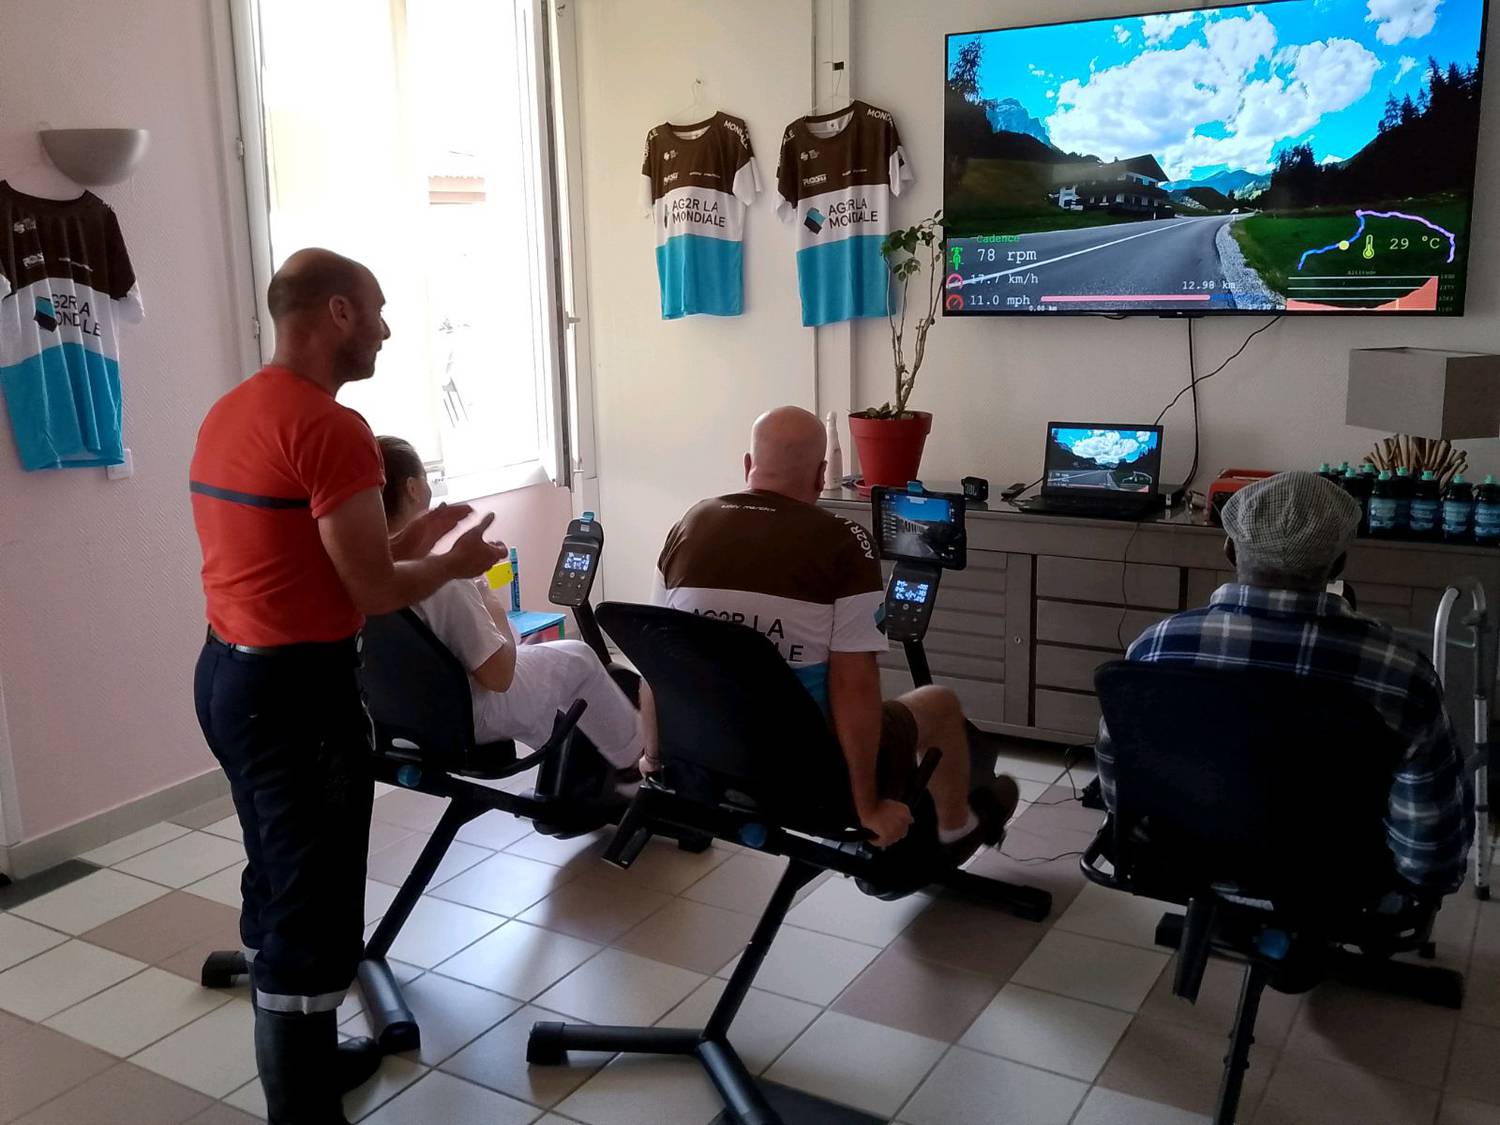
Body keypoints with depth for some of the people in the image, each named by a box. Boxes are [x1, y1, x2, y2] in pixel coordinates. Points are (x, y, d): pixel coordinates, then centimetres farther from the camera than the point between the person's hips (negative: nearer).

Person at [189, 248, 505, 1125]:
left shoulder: (229, 412, 11)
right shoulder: (330, 427, -19)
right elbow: (373, 591, -18)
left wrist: (410, 536, 17)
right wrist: (454, 563, 0)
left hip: (230, 673, 10)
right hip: (298, 690, -10)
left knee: (279, 888, 21)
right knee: (313, 912, 1)